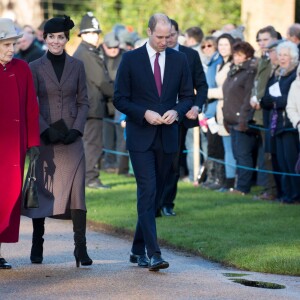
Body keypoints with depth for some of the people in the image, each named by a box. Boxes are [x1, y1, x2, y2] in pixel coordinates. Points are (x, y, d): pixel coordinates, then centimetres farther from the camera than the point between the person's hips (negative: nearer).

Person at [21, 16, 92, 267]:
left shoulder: (77, 66, 7)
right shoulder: (35, 68, 2)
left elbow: (83, 102, 8)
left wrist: (77, 129, -6)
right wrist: (46, 131, -11)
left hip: (72, 137, 1)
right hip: (44, 138, 0)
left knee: (76, 190, -8)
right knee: (41, 190, 4)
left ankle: (81, 247, -9)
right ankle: (37, 245, 13)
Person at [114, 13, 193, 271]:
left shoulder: (179, 60, 6)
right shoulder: (131, 59, -3)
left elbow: (188, 96, 10)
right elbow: (120, 99, -3)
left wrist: (176, 112, -10)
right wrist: (145, 113, -17)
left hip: (167, 137, 4)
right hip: (141, 136, -4)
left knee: (155, 194, 10)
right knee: (148, 191, -13)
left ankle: (138, 250, 23)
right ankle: (153, 254, -18)